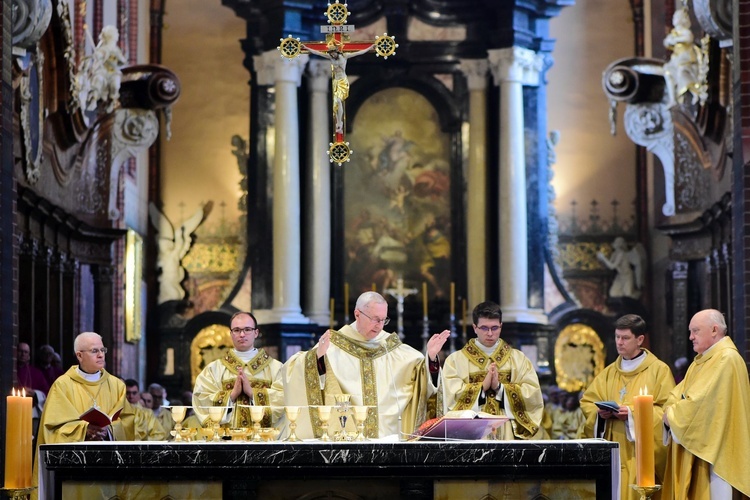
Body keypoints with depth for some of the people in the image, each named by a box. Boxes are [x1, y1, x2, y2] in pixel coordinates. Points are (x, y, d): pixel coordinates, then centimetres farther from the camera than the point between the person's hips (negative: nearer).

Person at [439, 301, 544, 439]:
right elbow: (451, 395, -7)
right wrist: (482, 386, -15)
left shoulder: (518, 359, 9)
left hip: (508, 432, 1)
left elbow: (533, 394, -3)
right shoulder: (455, 360, 5)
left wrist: (499, 387, -13)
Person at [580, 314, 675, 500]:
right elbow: (587, 402, 16)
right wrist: (600, 413, -6)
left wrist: (632, 413, -17)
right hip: (612, 452, 4)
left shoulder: (659, 370, 0)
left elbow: (667, 409, -7)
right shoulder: (609, 372, 15)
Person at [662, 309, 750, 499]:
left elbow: (701, 401, -20)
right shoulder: (702, 360, 18)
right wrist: (671, 411, -6)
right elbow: (679, 393, 15)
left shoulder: (727, 359, -14)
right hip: (695, 448, 9)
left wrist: (673, 415, -8)